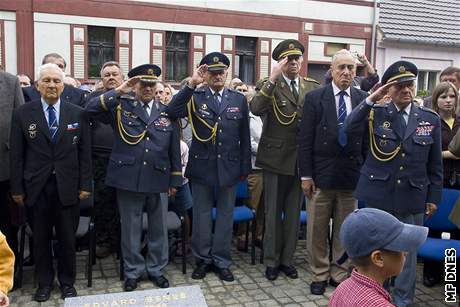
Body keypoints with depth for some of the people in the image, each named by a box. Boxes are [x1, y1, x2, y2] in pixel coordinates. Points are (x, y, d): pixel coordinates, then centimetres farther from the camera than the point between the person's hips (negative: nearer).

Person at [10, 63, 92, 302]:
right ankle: (44, 282, 31)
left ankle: (67, 282, 28)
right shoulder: (23, 114, 0)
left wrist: (85, 185, -1)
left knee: (67, 238, 9)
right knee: (40, 239, 12)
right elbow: (16, 154, 1)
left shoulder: (77, 114, 1)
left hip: (67, 187, 0)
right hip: (36, 188, 0)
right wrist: (17, 188, -1)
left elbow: (84, 152, 3)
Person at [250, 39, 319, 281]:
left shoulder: (313, 87, 6)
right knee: (273, 213, 9)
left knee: (294, 213, 13)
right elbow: (255, 109, -23)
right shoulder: (267, 85, -3)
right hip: (275, 158, -3)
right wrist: (273, 78, -25)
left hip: (302, 160, 3)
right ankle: (271, 261, 24)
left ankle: (287, 258, 28)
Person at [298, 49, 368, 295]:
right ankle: (320, 274, 25)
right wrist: (306, 175, -7)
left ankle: (339, 273, 28)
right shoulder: (315, 97, -3)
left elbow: (368, 138, 6)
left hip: (352, 175, 2)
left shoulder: (363, 99, 3)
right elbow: (305, 140, -4)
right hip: (321, 173, -2)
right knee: (317, 229, 8)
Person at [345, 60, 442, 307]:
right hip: (376, 195, -1)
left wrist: (433, 197, 5)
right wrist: (371, 100, -22)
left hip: (412, 198, 1)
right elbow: (350, 129, -20)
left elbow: (435, 164, 7)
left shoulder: (431, 119, 3)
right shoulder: (376, 114, -1)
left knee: (408, 249, 11)